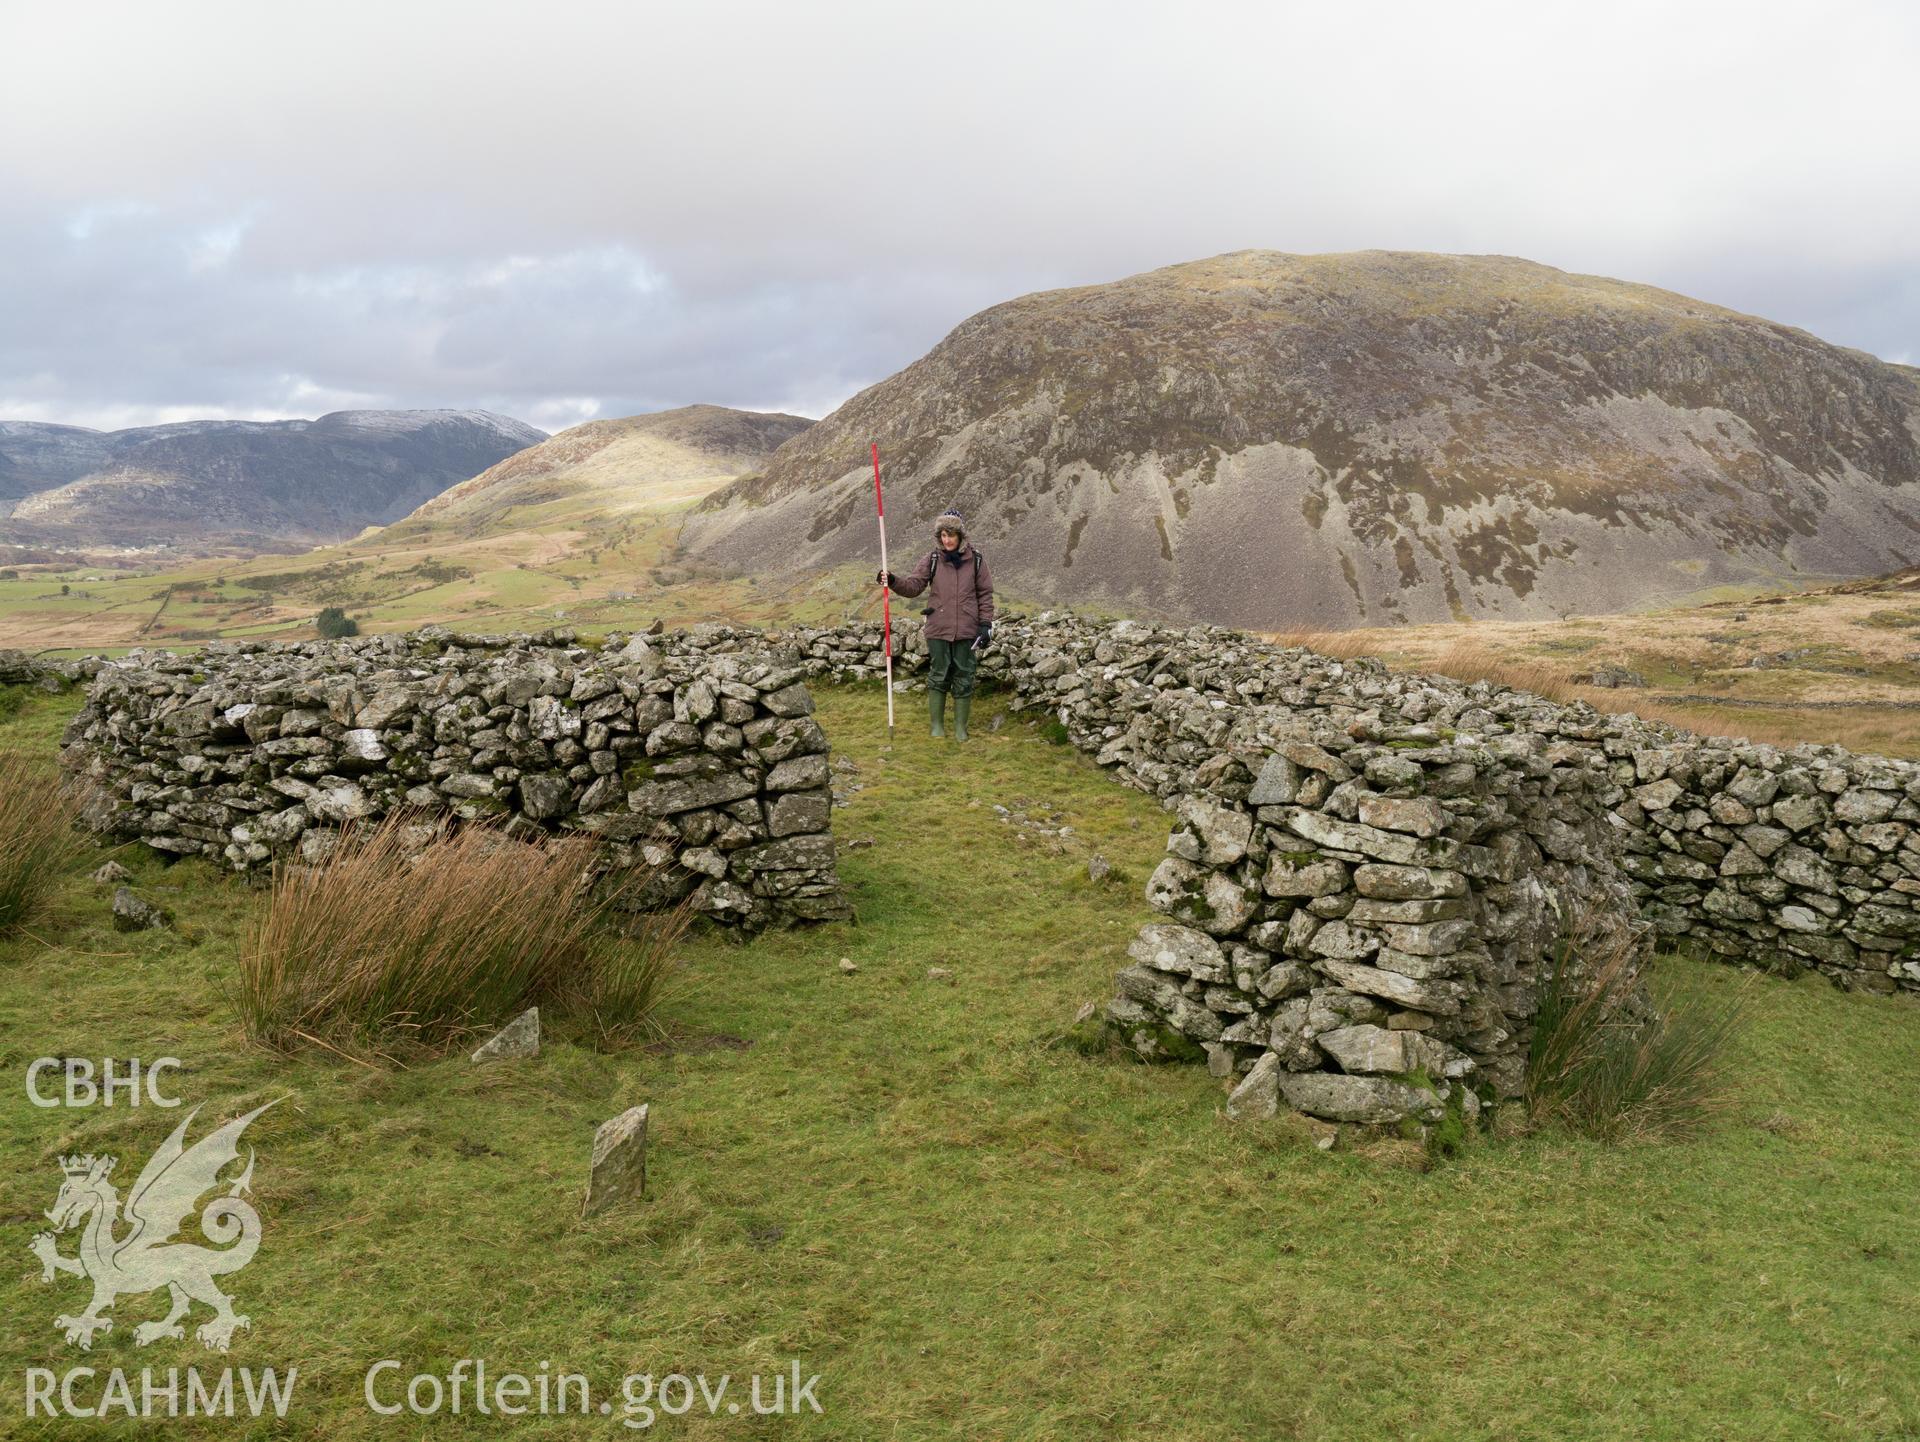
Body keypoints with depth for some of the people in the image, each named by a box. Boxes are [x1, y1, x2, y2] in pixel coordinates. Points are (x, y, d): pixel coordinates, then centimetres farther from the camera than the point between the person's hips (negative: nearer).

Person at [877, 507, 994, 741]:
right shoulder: (932, 559, 1)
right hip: (938, 630, 0)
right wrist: (893, 581, -18)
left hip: (967, 631, 0)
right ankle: (937, 726, 16)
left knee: (964, 679, 6)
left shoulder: (975, 560, 1)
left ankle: (961, 728, 18)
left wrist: (985, 624, -1)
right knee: (938, 677, 5)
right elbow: (913, 586, 0)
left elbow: (985, 593, 4)